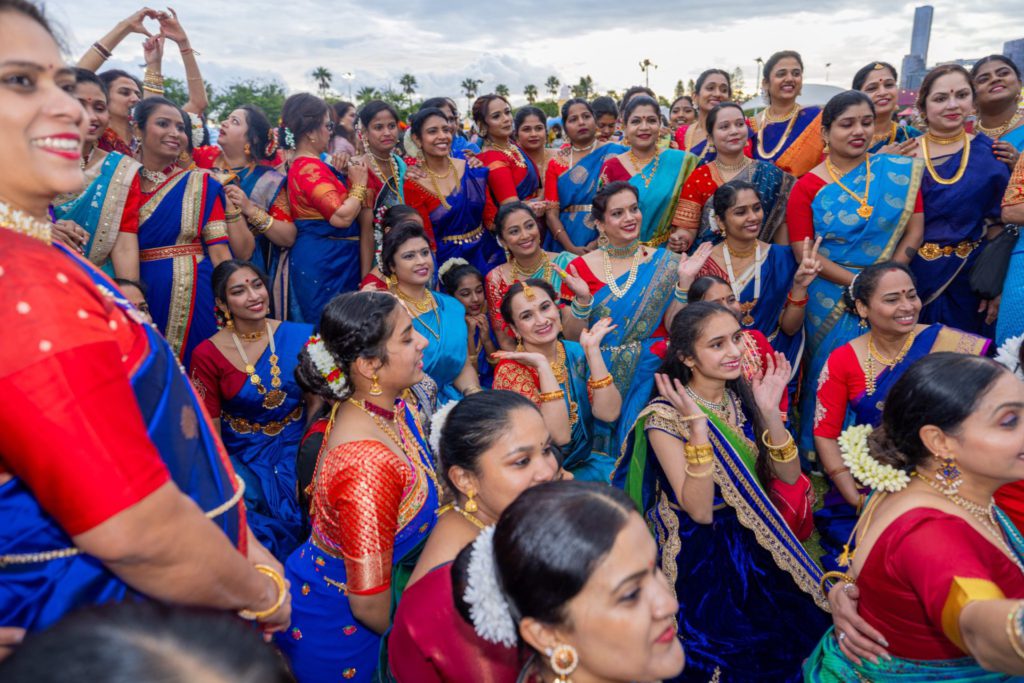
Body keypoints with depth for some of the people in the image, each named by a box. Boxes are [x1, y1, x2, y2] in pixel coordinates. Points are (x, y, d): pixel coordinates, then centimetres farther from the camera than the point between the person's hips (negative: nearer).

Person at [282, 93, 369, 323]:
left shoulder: (303, 165, 14)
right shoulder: (311, 167, -17)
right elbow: (342, 217, -25)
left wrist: (338, 172, 11)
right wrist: (359, 184, -12)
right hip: (325, 260, -10)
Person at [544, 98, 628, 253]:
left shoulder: (615, 153, 1)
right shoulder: (556, 162, 6)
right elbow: (551, 213, 1)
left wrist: (600, 242, -16)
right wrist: (571, 248, -13)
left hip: (607, 246, -1)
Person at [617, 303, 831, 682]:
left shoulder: (744, 395, -5)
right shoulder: (665, 416, -20)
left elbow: (789, 478, -6)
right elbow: (699, 510, -26)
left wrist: (770, 411, -19)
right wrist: (697, 426, -34)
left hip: (759, 543, 5)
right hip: (703, 556, -5)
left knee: (789, 639, 12)